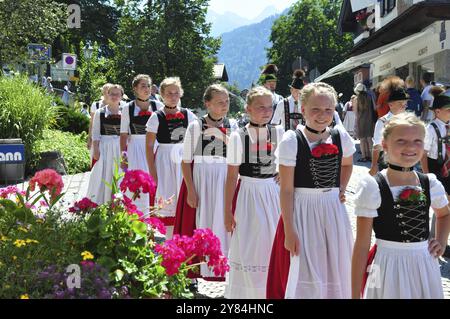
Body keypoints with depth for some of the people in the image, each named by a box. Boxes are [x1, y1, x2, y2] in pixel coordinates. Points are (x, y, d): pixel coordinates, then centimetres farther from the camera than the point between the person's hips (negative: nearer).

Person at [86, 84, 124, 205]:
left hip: (120, 147, 1)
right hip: (104, 146, -1)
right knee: (102, 176, 2)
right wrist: (96, 149, -7)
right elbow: (95, 133, 1)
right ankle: (99, 203, 10)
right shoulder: (100, 113, 3)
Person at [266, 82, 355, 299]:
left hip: (333, 210, 4)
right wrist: (289, 231, -13)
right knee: (304, 276, 1)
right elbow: (286, 189, -11)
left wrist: (341, 190, 7)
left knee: (336, 272, 14)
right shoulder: (291, 140, -11)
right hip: (302, 211, -4)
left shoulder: (341, 136, 1)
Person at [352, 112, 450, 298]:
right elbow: (362, 244, -12)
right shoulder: (373, 187, -14)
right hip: (388, 267, -4)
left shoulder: (430, 184, 0)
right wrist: (355, 294, -11)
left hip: (425, 266, 5)